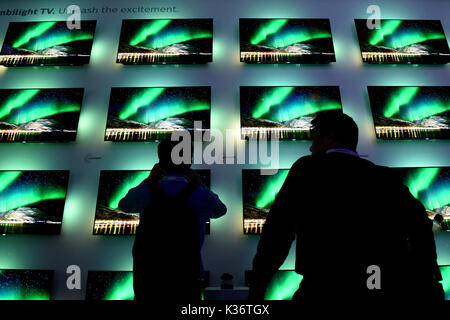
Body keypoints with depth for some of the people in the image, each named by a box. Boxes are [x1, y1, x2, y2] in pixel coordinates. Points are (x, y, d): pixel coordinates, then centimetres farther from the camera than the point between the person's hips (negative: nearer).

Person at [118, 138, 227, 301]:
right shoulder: (201, 196, -13)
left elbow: (123, 205, 13)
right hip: (185, 282, -1)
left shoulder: (146, 191, -10)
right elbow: (219, 211, 11)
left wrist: (149, 180, 14)